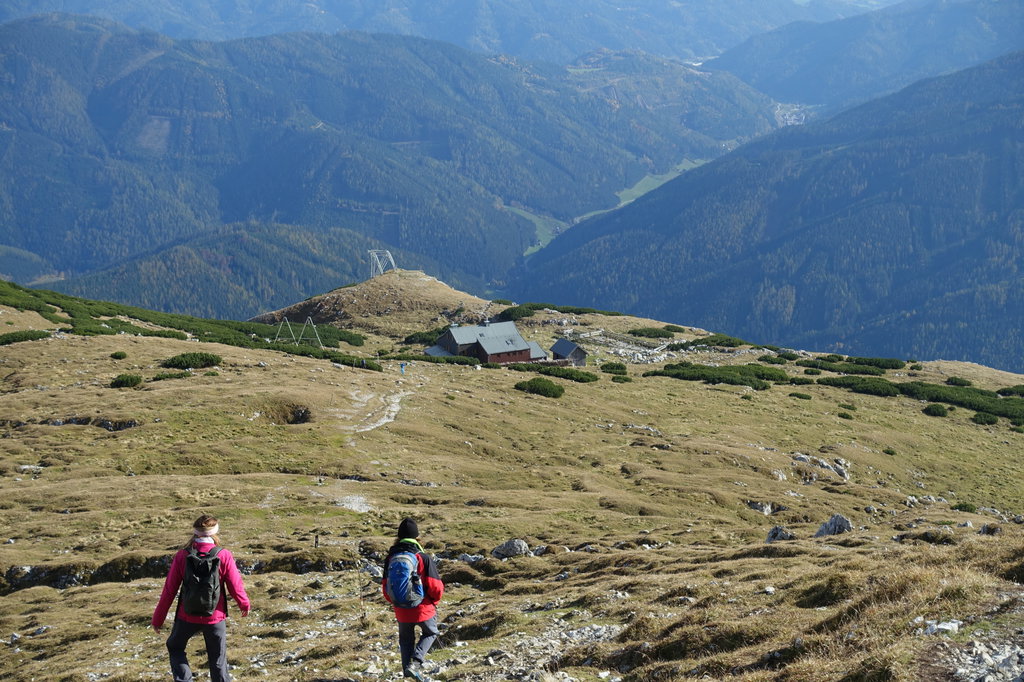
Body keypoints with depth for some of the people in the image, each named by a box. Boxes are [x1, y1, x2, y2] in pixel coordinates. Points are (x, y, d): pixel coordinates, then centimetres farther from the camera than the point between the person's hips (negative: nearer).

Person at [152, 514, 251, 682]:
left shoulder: (182, 556, -10)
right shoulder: (224, 556, -12)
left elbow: (169, 590, -5)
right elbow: (235, 587, -6)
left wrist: (158, 618, 5)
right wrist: (244, 604, 16)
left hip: (187, 617, 0)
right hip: (215, 617, 0)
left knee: (175, 647, 25)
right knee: (218, 660, 15)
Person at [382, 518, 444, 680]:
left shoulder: (390, 559, -4)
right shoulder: (424, 558, -15)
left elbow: (385, 587, 4)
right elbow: (436, 587, -14)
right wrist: (434, 601, 9)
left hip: (402, 612, 3)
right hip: (424, 609, -3)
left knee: (406, 639, 23)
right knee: (430, 633, 21)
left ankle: (407, 668, 14)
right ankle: (416, 661, 1)